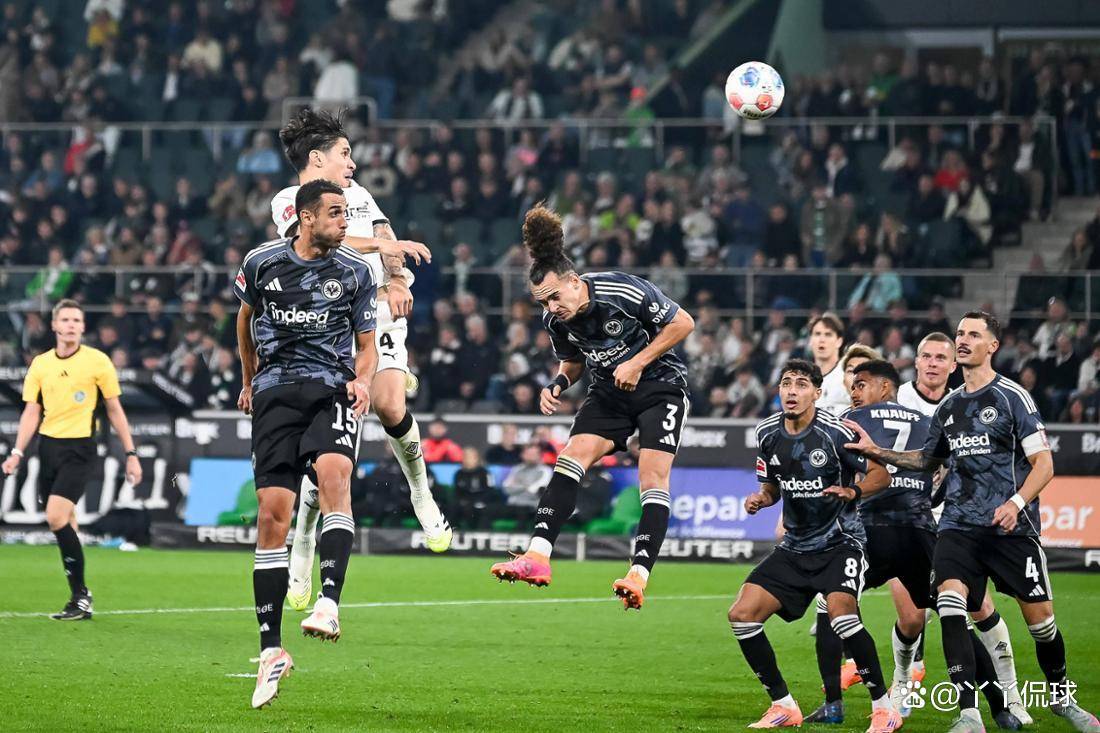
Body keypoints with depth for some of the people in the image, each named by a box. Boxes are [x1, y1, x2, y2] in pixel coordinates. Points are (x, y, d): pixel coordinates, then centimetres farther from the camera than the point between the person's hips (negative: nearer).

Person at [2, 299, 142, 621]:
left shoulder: (97, 361, -2)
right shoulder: (40, 364, 8)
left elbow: (115, 410, 4)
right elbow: (31, 412, 8)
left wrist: (131, 454, 3)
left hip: (79, 446, -5)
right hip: (48, 445, 5)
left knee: (57, 518, -18)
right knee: (63, 523, 6)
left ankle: (80, 597, -11)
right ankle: (80, 595, 16)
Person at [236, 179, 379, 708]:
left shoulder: (355, 272, 6)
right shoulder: (262, 263, 6)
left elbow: (366, 345, 14)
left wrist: (363, 380, -7)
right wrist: (249, 379, 35)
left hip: (333, 390, 0)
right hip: (275, 395, 0)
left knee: (334, 471, -32)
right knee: (272, 514, -9)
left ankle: (329, 603, -42)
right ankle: (271, 650, -2)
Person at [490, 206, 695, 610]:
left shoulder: (625, 291, -24)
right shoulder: (555, 320, -7)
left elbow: (683, 322, -14)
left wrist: (637, 363, -18)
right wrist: (557, 383, -9)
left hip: (660, 384, -5)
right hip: (609, 392, 5)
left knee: (653, 475, -19)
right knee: (572, 455, -16)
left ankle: (639, 574, -25)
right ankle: (538, 555, -26)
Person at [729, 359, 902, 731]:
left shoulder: (835, 431, -14)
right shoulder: (767, 433, 3)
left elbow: (881, 475, -8)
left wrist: (852, 491, -28)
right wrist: (760, 499, -5)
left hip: (840, 542, -6)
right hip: (795, 547, 6)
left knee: (840, 613, -30)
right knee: (742, 615, -5)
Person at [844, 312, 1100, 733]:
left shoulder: (1012, 397, -3)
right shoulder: (949, 406, 15)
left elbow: (1044, 463, -7)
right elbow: (927, 460, 31)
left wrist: (1016, 502, -23)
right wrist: (876, 452, 19)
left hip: (1011, 527, -4)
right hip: (959, 526, 4)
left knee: (1040, 617, 0)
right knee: (950, 605, -18)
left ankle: (1061, 697, 27)